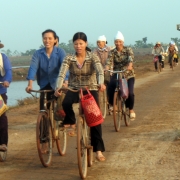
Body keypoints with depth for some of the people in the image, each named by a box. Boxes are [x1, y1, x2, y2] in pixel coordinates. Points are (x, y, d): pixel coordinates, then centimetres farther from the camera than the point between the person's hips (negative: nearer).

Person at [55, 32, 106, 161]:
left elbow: (100, 71, -22)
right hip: (74, 89, 1)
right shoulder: (69, 59, -2)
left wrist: (101, 83, -43)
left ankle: (98, 150, -7)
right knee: (66, 103, -34)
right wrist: (58, 87, -33)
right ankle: (71, 123, -5)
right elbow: (62, 74, -14)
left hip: (90, 89, -1)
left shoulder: (93, 57, -5)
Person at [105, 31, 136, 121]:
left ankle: (131, 109, 9)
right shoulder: (112, 52, -2)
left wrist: (130, 65, -47)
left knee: (130, 93, -18)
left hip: (128, 74, -1)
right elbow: (108, 61, -17)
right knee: (111, 84, -32)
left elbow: (131, 58, -25)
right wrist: (106, 69, -40)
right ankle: (112, 102, -8)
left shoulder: (128, 50, -5)